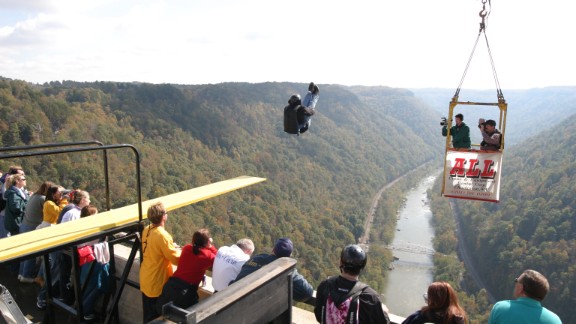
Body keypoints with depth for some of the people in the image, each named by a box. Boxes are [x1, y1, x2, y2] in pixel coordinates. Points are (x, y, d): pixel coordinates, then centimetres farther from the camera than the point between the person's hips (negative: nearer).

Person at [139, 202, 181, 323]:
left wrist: (171, 247, 6)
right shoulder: (162, 236, -27)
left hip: (146, 281, 8)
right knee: (155, 318, 9)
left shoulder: (146, 230, -2)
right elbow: (177, 260, -21)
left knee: (148, 316, 23)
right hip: (157, 284, -8)